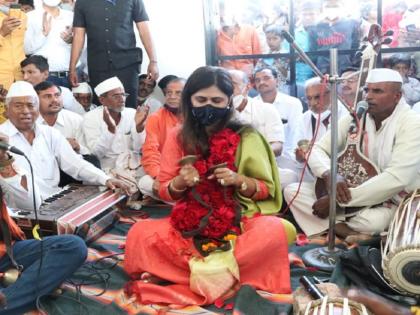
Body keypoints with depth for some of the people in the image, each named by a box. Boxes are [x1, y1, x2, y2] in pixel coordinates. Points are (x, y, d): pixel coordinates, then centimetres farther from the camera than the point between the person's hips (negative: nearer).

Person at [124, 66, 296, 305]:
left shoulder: (246, 137, -2)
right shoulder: (178, 136, 3)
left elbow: (267, 189, 3)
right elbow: (165, 191, 7)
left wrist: (239, 180, -17)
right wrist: (179, 183, -16)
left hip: (238, 221, 0)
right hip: (191, 223, 1)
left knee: (274, 231, -33)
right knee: (140, 234, -24)